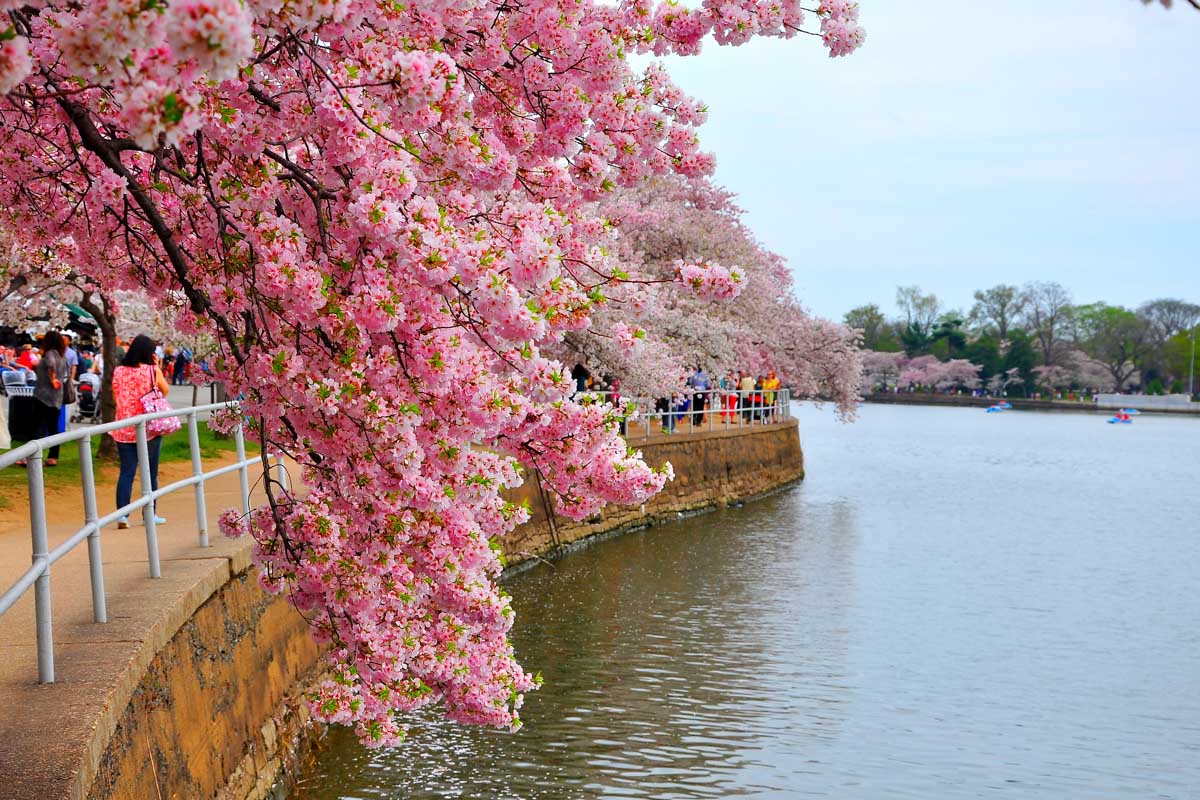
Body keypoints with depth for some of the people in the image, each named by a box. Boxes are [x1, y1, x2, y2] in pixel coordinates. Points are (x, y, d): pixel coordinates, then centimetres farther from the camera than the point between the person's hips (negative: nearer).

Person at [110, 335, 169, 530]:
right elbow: (166, 390, 9)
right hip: (149, 427, -2)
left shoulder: (118, 371, 0)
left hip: (124, 429, 2)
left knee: (126, 472, 3)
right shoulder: (153, 370, -7)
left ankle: (122, 514, -6)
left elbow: (115, 397, 11)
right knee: (150, 473, 10)